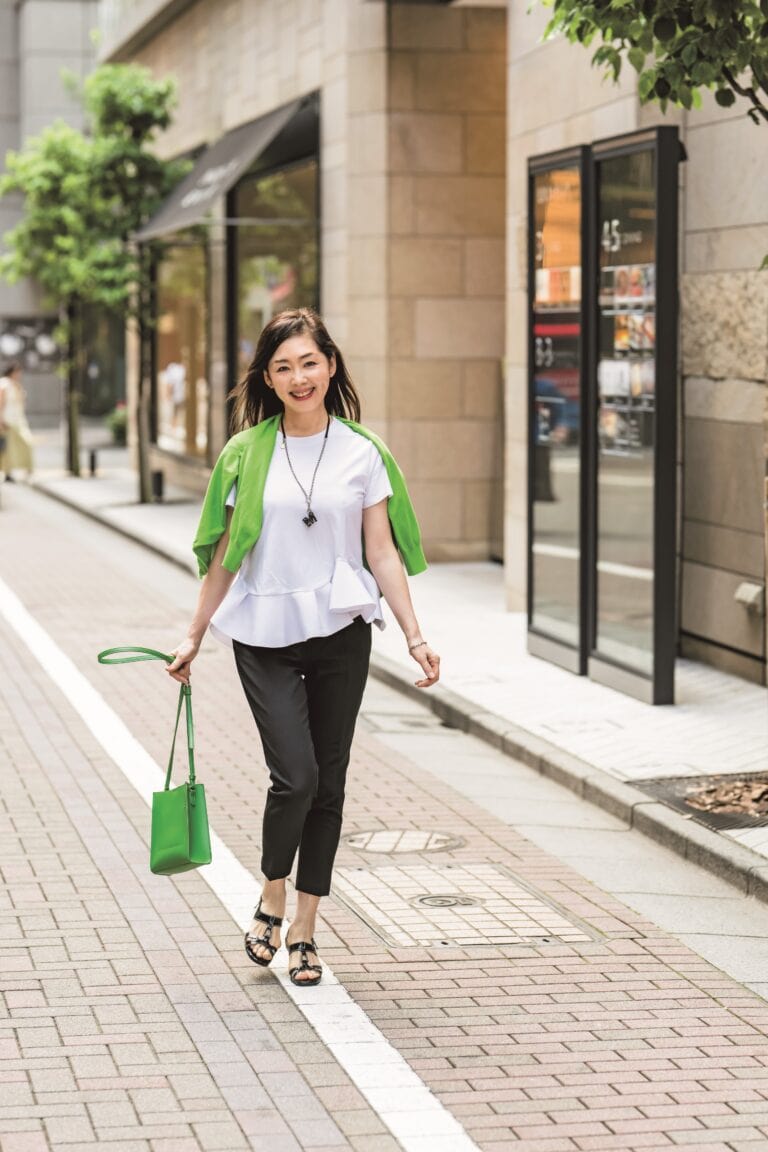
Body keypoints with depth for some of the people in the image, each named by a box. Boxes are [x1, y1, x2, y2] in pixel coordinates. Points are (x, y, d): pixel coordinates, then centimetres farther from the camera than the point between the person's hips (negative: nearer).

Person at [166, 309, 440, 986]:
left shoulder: (362, 453, 2)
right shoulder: (246, 454, 2)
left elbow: (383, 554, 4)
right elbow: (225, 555, 8)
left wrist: (415, 637, -2)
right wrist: (195, 636, 10)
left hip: (340, 633, 1)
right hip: (263, 635, -1)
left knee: (328, 785, 5)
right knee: (296, 776, -13)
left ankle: (304, 929, 18)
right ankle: (271, 902, 12)